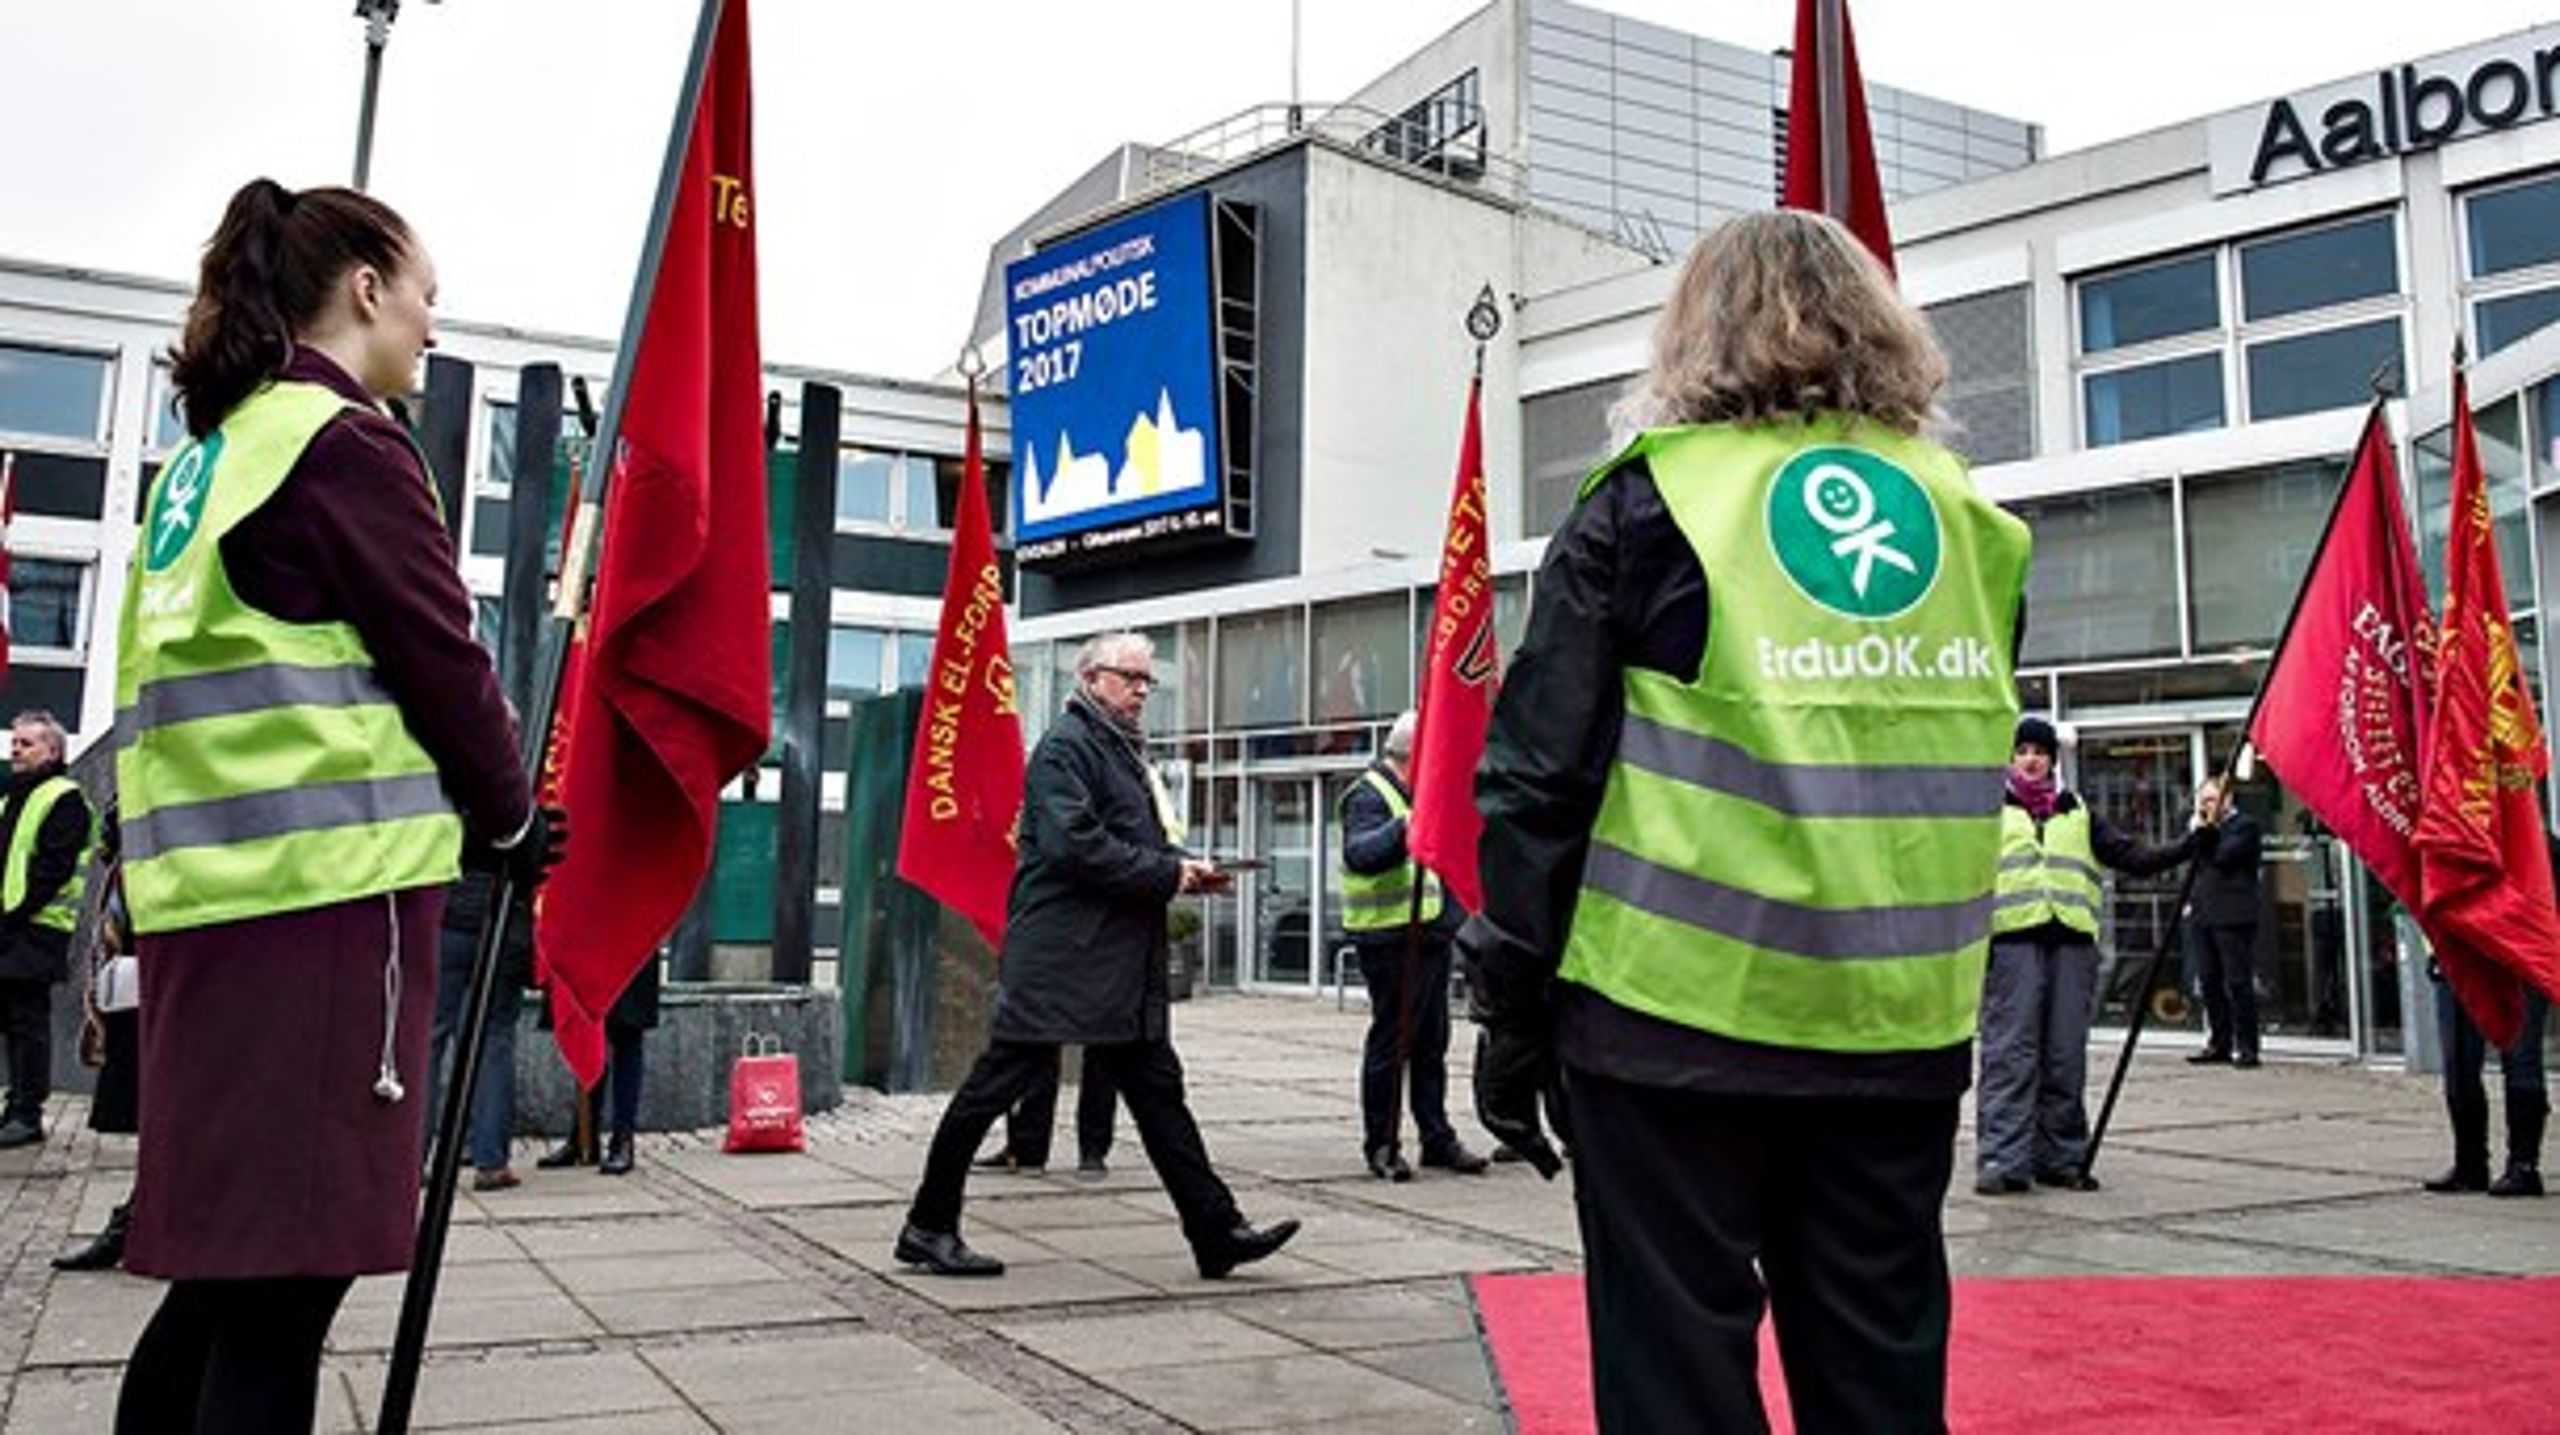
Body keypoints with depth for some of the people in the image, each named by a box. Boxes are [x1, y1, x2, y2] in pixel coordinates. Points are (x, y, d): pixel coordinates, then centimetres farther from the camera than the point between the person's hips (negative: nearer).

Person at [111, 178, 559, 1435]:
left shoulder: (203, 456, 20)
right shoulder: (347, 443, -6)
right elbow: (438, 659, -8)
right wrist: (509, 820, 7)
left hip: (207, 886, 9)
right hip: (326, 881, -9)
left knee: (225, 1259, 15)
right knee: (287, 1266, -4)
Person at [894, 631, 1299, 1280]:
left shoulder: (1125, 750, 21)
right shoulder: (1065, 745, -8)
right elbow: (1074, 843, -21)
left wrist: (1182, 863, 7)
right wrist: (1168, 874, -16)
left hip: (1123, 962, 10)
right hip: (1059, 954, -10)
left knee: (1156, 1090, 7)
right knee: (998, 1080, -1)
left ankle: (1217, 1232, 9)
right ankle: (929, 1225, 10)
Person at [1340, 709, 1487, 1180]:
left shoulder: (1421, 794, 19)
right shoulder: (1370, 796, -11)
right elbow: (1359, 854, -31)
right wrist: (1408, 826, -43)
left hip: (1431, 936, 9)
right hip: (1391, 941, -9)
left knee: (1432, 1044, 14)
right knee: (1391, 1043, -2)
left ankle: (1437, 1138, 22)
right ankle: (1381, 1146, 7)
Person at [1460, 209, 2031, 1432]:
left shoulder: (1648, 505, -4)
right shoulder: (1964, 519, 10)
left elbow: (1539, 779, -6)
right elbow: (1966, 783, 15)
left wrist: (1510, 1008, 1)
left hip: (1680, 1015, -4)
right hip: (1898, 1024, 4)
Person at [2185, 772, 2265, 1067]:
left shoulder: (2245, 825, -2)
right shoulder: (2207, 828, 21)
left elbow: (2223, 856, -16)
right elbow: (2190, 858, 14)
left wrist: (2206, 832, -4)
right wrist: (2197, 829, 5)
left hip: (2233, 917, -8)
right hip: (2205, 916, 8)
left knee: (2238, 982, -6)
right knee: (2210, 982, 9)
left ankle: (2246, 1047, -3)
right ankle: (2219, 1044, 15)